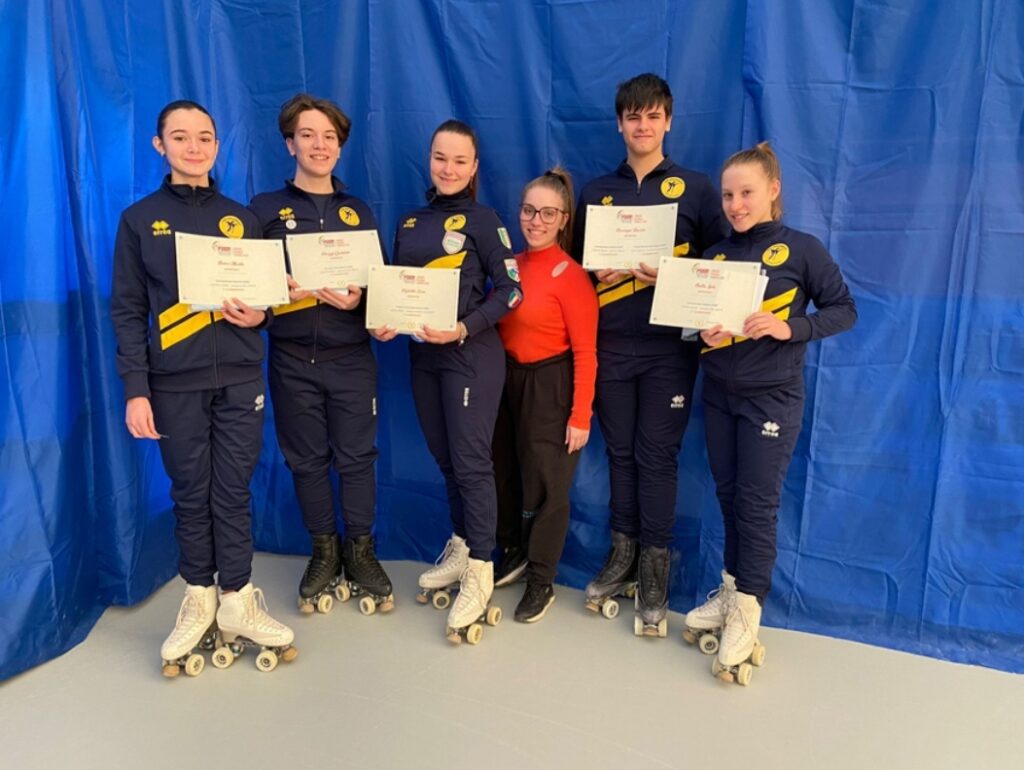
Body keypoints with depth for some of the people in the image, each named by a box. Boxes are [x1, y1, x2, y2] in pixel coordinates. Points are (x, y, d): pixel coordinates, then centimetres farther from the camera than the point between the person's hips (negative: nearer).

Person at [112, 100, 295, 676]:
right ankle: (199, 601, 23)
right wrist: (136, 390, -6)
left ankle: (238, 602, 16)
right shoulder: (140, 220, 4)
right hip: (175, 383, -1)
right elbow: (128, 310, 1)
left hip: (239, 378, 1)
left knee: (234, 493, 4)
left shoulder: (242, 218, 10)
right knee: (191, 494, 7)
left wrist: (258, 315, -10)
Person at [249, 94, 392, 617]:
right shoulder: (265, 209, 7)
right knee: (307, 460, 8)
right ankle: (324, 554, 24)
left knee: (356, 457, 3)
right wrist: (281, 292, -18)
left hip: (351, 357, 1)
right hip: (292, 359, 0)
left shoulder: (359, 212, 13)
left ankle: (361, 553, 19)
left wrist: (358, 300, -13)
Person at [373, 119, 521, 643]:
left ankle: (479, 575, 7)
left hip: (471, 355, -6)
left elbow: (510, 289, -10)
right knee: (445, 458, 15)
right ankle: (460, 550, 31)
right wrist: (386, 323, -4)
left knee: (471, 461, -3)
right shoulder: (409, 222, 13)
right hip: (422, 355, 6)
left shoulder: (481, 220, -4)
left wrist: (464, 329, -21)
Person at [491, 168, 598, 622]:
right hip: (508, 380, 6)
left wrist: (580, 416, -17)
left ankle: (541, 582, 24)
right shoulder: (509, 266, 5)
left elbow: (585, 353, -15)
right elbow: (496, 328, 9)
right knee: (506, 475, 17)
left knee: (545, 487, 6)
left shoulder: (571, 276, -14)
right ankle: (513, 553, 40)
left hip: (550, 386, -6)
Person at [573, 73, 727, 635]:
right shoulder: (596, 193, 11)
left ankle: (654, 571, 14)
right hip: (610, 345, 3)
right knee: (620, 453, 10)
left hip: (668, 346, -2)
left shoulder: (696, 189, 3)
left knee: (657, 457, 1)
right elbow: (578, 264, 15)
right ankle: (622, 555, 25)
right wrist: (597, 274, -7)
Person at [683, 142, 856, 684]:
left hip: (772, 396, -5)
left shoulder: (801, 249, -6)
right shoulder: (715, 255, 6)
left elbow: (843, 309, -5)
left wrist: (790, 328, -20)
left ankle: (746, 614, 10)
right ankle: (732, 590, 28)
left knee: (757, 502, -1)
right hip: (718, 393, 5)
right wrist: (704, 335, -10)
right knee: (728, 495, 12)